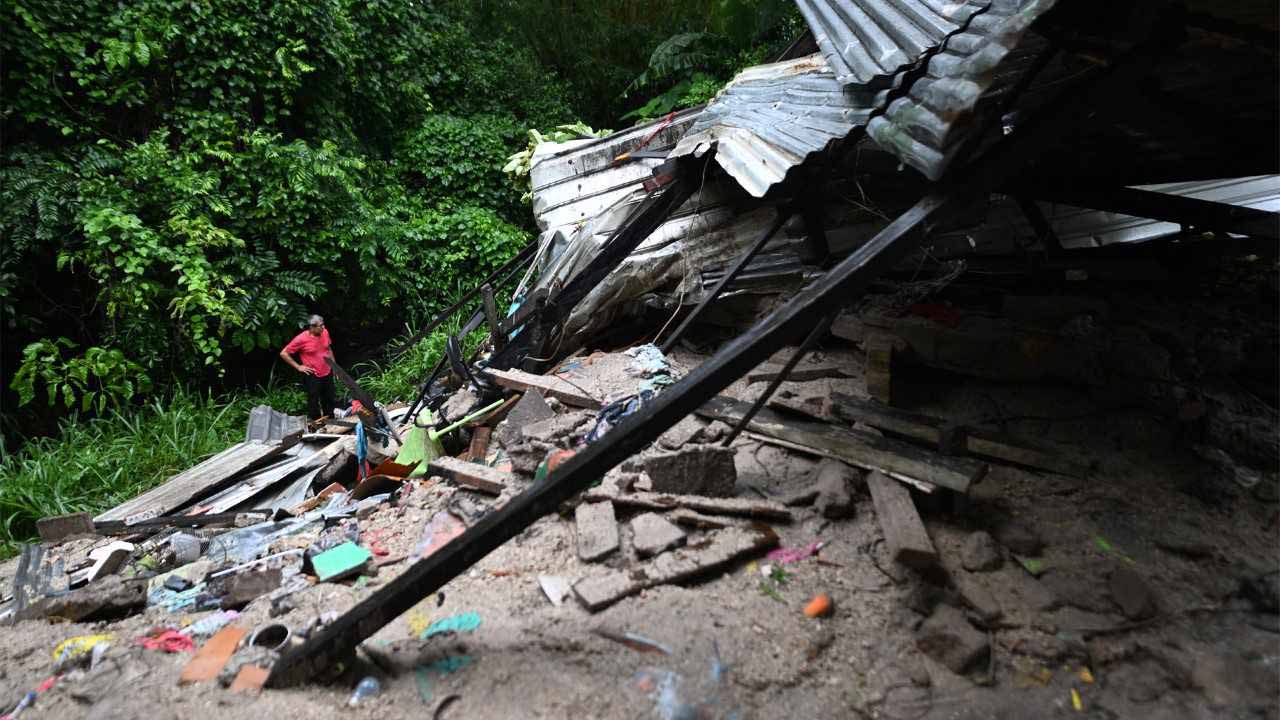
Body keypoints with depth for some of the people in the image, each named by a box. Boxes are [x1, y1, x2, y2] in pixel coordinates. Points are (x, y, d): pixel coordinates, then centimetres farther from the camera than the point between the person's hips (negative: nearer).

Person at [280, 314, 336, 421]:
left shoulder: (325, 333, -4)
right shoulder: (301, 339, -20)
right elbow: (283, 353, -12)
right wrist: (298, 367, -11)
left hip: (327, 374, 6)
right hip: (313, 377, -6)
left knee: (329, 400, 19)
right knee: (314, 403, 7)